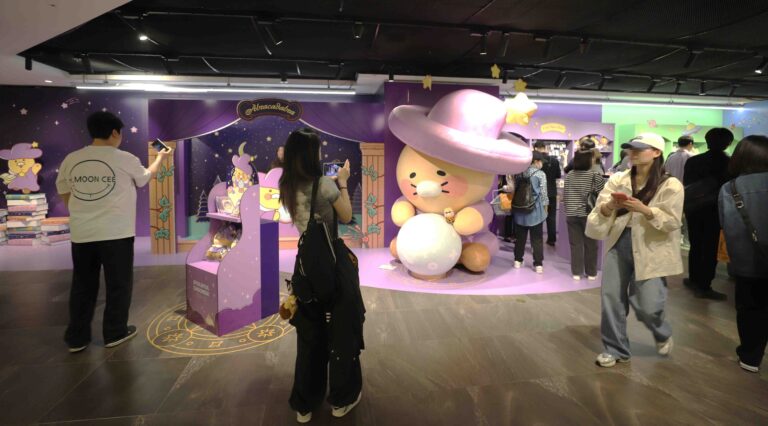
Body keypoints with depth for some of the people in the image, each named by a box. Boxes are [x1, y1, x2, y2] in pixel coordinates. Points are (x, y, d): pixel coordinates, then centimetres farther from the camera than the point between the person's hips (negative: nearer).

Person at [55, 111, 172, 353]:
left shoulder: (71, 159, 3)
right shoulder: (125, 159, -8)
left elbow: (64, 195, 12)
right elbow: (145, 178, 12)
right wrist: (160, 158, 28)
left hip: (81, 234, 4)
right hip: (116, 233, -4)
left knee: (83, 285, 14)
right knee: (118, 283, 10)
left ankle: (77, 338, 21)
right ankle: (115, 333, 19)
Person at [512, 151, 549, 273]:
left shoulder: (520, 173, 5)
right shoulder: (541, 174, -8)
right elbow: (543, 193, -8)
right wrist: (545, 207, 5)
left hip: (520, 210, 4)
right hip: (535, 211, -4)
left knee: (520, 237, 13)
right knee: (537, 238, 3)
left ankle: (518, 260, 20)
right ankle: (538, 264, 6)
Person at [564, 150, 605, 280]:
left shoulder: (569, 176, 4)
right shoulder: (595, 175, -9)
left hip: (572, 214, 3)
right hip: (588, 214, -3)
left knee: (575, 244, 7)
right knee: (590, 245, 9)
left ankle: (576, 272, 11)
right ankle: (591, 273, 17)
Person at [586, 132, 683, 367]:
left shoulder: (671, 185, -4)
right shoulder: (617, 179, 6)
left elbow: (672, 222, -10)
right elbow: (599, 211, 2)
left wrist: (643, 209, -24)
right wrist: (610, 206, -20)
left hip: (650, 251, -3)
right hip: (617, 245, 4)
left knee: (647, 305, -1)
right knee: (611, 298, 3)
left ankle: (662, 335, 36)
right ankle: (615, 349, 21)